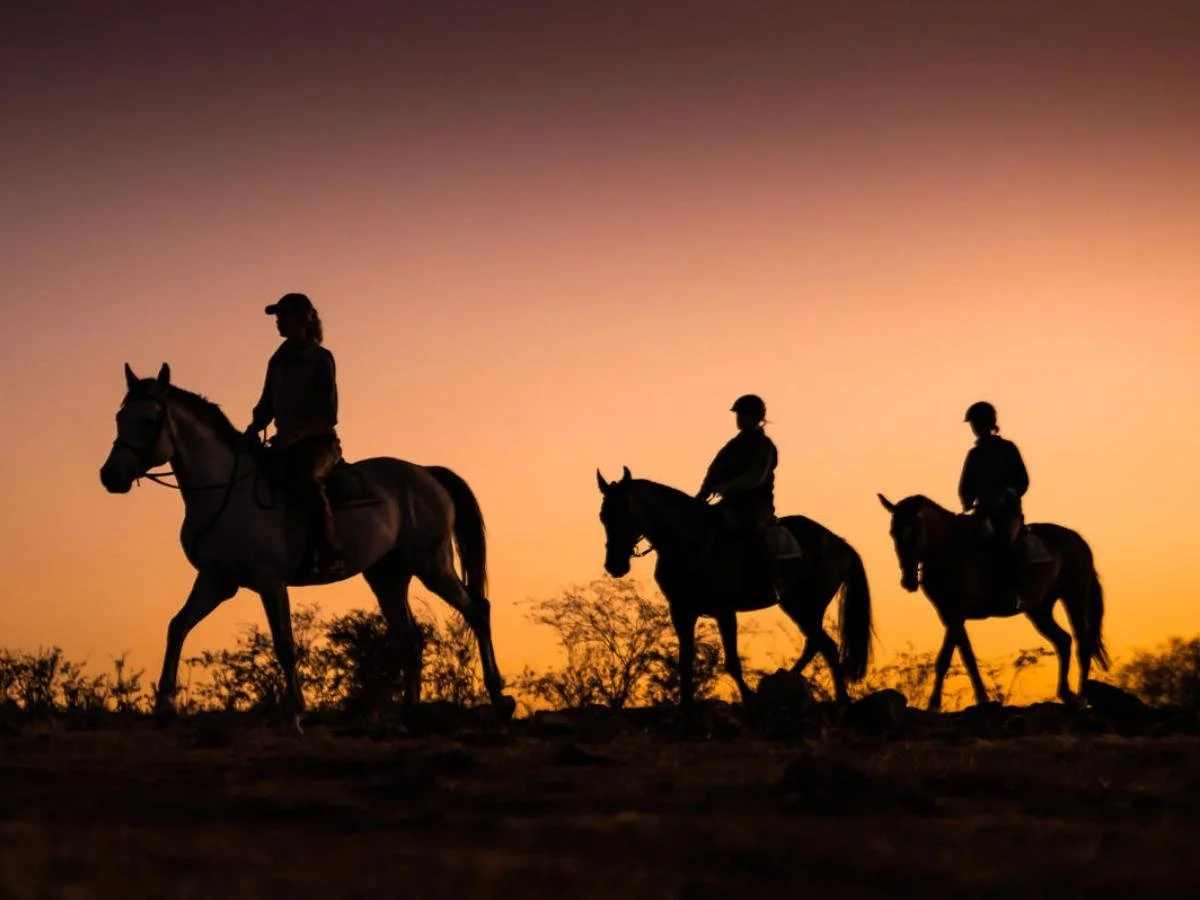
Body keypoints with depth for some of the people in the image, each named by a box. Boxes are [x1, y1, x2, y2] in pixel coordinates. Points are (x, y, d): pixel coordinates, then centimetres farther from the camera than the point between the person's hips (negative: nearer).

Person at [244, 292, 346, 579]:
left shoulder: (320, 358, -5)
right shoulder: (278, 361, 14)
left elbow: (328, 413, -12)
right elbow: (267, 405, 17)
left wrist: (296, 434, -25)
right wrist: (253, 429, -3)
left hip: (318, 441, -8)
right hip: (288, 444, 8)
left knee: (305, 480, -38)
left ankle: (332, 556, -35)